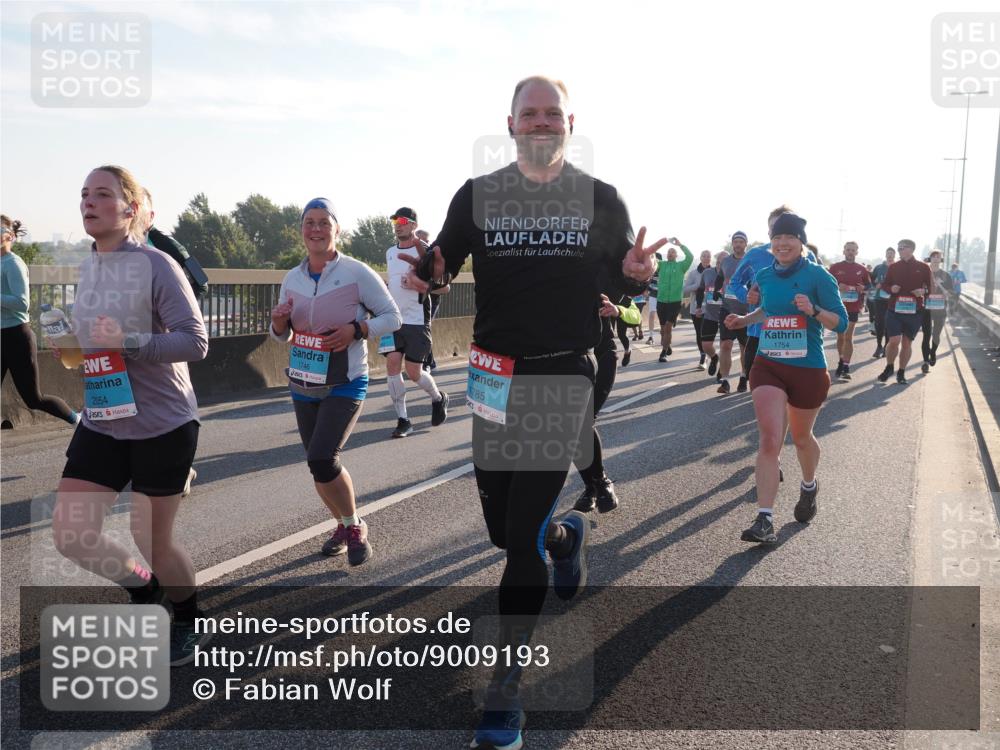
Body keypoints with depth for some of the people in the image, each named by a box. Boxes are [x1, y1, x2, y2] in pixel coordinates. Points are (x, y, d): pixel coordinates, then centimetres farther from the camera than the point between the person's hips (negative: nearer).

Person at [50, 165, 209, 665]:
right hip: (101, 424, 7)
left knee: (152, 539, 6)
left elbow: (195, 343, -18)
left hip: (163, 425, -6)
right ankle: (143, 587, 31)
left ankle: (188, 623, 34)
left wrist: (129, 342, -30)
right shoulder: (86, 269, 9)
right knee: (69, 534, 2)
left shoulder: (156, 266, -13)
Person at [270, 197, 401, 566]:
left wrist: (356, 330, -21)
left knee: (322, 460, -18)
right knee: (319, 465, 11)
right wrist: (279, 322, -11)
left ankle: (355, 526, 6)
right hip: (303, 386, 6)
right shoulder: (292, 279, 3)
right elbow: (283, 336, 12)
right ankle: (344, 525, 35)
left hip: (344, 386, -5)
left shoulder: (357, 273, -12)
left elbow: (393, 317, -6)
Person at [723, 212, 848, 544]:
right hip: (768, 366, 2)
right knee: (769, 440, -12)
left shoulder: (817, 275, -9)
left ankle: (809, 487, 49)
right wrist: (746, 319, 11)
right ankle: (764, 520, -14)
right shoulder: (765, 276, 6)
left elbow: (841, 322, -8)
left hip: (808, 370, -2)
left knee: (801, 437, 17)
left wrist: (813, 310, -25)